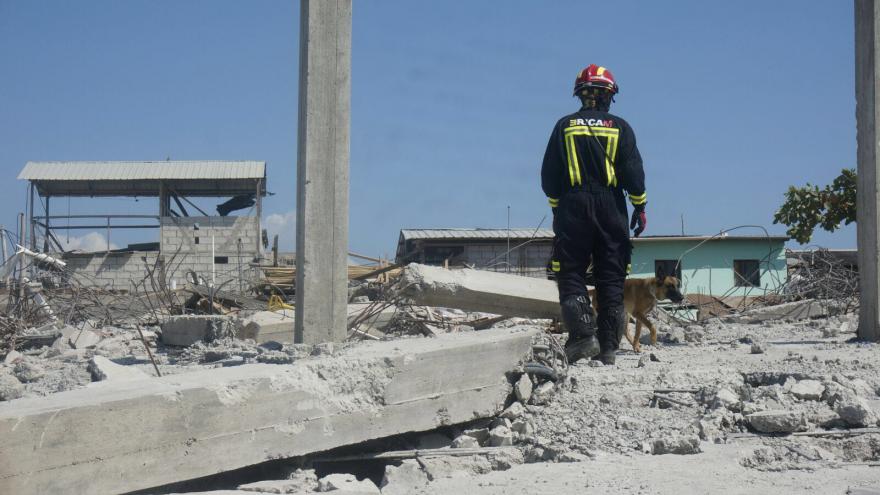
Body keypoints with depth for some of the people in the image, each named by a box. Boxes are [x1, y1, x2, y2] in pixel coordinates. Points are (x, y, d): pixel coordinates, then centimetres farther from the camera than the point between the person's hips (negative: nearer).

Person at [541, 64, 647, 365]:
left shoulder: (564, 126, 6)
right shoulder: (620, 127, 4)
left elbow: (549, 175, 5)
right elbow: (633, 171, -1)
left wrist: (557, 207, 14)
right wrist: (640, 207, 6)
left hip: (573, 207, 0)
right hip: (611, 209, 1)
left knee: (571, 276, 1)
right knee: (611, 280, 5)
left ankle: (583, 334, -18)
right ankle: (608, 349, 4)